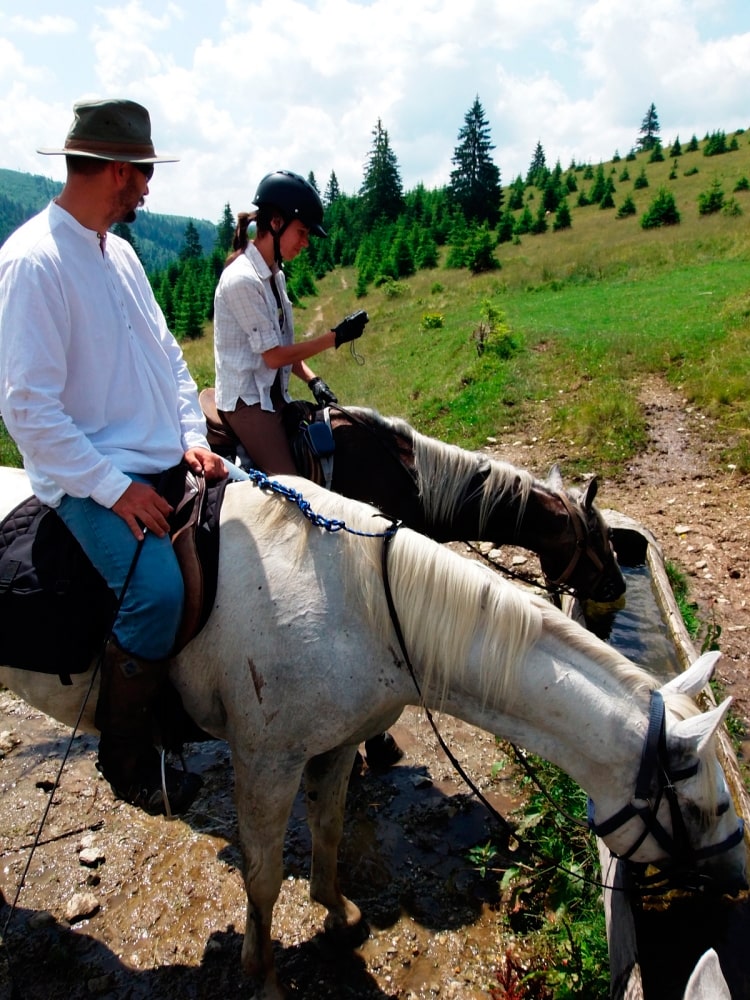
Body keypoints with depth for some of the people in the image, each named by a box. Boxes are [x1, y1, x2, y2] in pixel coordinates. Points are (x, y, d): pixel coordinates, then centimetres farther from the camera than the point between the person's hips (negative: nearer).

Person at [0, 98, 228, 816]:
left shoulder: (119, 251, 12)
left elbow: (166, 352, 17)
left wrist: (192, 435, 3)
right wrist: (113, 487, -20)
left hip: (162, 462, 9)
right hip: (87, 478, -8)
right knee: (156, 590, -27)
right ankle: (126, 760, -2)